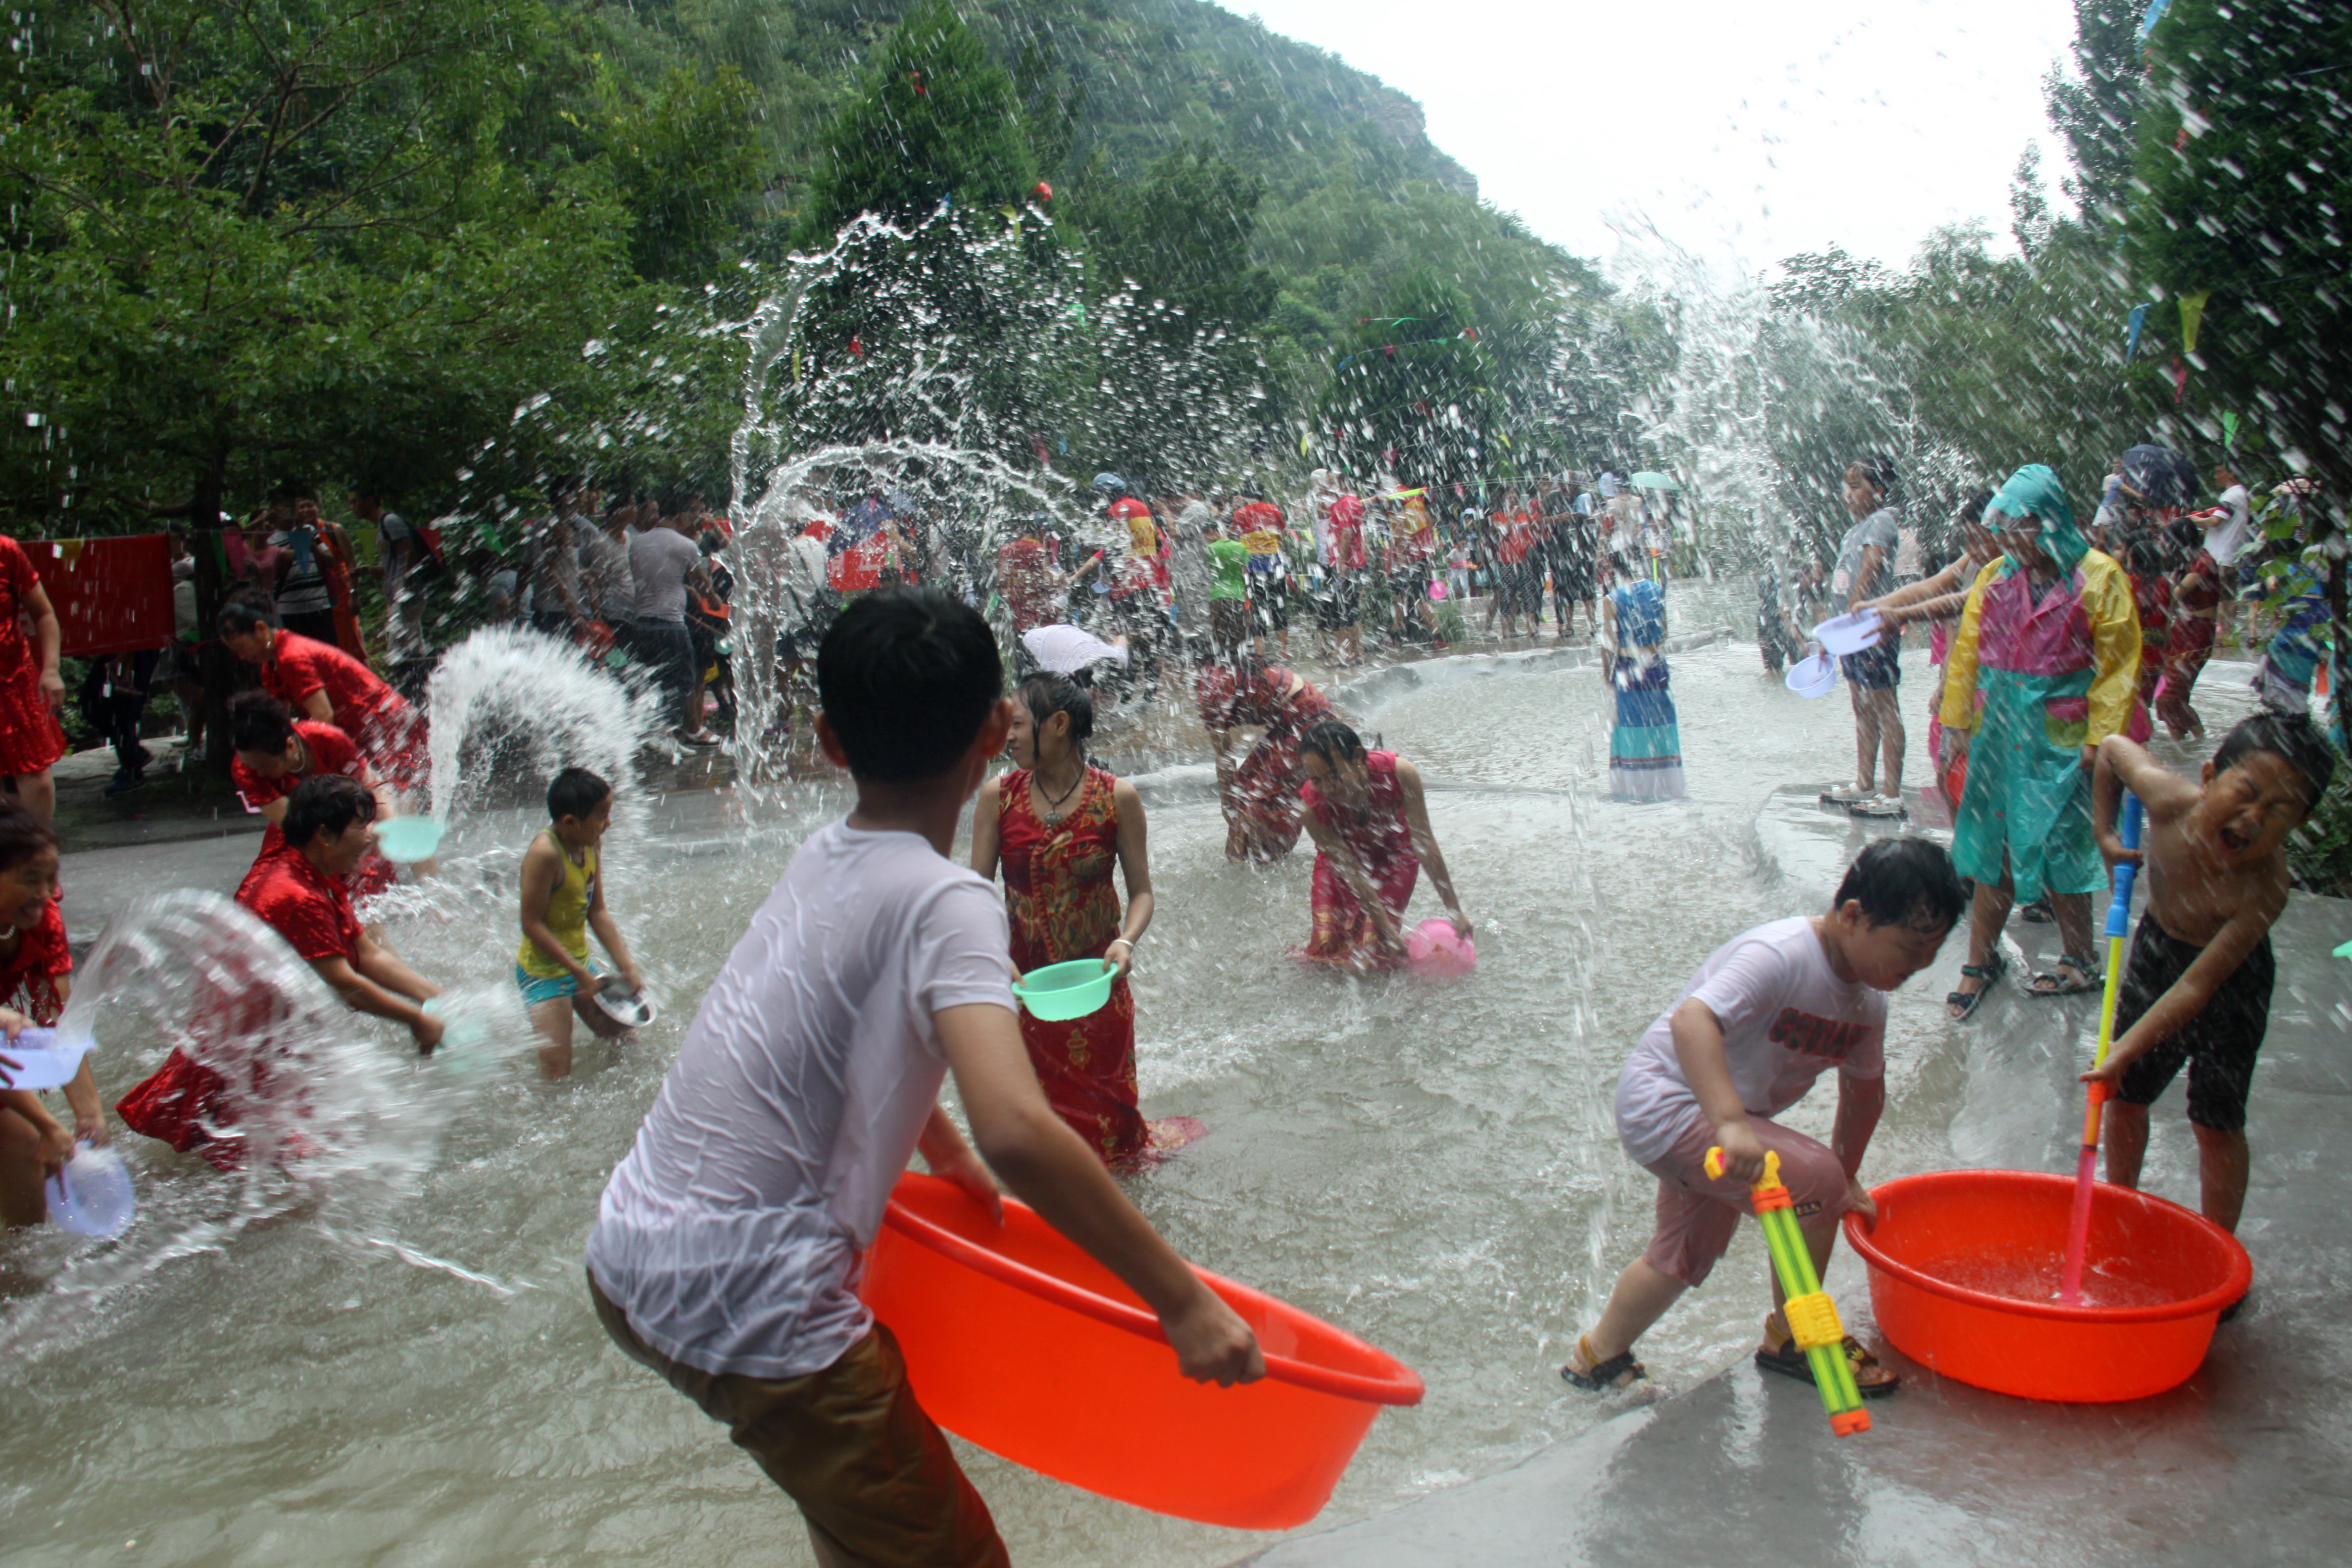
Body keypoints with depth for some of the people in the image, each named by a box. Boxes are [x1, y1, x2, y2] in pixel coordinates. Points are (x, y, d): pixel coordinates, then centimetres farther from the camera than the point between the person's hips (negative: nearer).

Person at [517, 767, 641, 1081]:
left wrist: (626, 967, 1)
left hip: (579, 962, 8)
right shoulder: (545, 852, -26)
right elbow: (532, 925, -24)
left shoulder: (592, 844, -1)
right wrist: (580, 973, -21)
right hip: (543, 970, -8)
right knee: (556, 1071, -13)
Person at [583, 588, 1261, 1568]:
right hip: (751, 1315, -9)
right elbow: (1017, 1132, -31)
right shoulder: (946, 902, -17)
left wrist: (945, 1152, 31)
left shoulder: (821, 858, 7)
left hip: (625, 1258, 9)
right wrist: (1182, 1302, -23)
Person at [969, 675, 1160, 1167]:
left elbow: (1141, 890, -3)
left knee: (1104, 1113, 9)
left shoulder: (1117, 798, -7)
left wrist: (1126, 942, -23)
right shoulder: (998, 797, -3)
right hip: (1022, 981, 1)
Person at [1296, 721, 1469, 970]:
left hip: (1393, 854, -1)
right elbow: (1350, 871, -27)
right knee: (1327, 946, -9)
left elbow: (1425, 845, -24)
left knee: (1375, 951, -14)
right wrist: (1388, 929, -28)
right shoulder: (1311, 805, -34)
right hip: (1340, 859, 1)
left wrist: (1455, 912, -20)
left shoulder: (1399, 774, -35)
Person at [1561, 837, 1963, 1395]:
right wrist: (1731, 1124, -50)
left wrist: (1847, 1179, 22)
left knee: (1683, 1258, 20)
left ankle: (1598, 1357, 40)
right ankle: (1791, 1339, 2)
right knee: (1812, 1181, -19)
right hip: (1667, 1102, -10)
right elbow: (1692, 1019, -42)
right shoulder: (1781, 955, -28)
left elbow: (1865, 1088, 16)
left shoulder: (1868, 999, 0)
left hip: (1710, 1117, 10)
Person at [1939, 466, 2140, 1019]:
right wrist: (1955, 721, 9)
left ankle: (2080, 962, 20)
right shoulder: (1996, 579, 6)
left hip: (2060, 738, -4)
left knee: (2056, 848, 1)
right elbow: (1966, 652, 11)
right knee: (1994, 846, 9)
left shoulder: (2098, 579, -7)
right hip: (1998, 730, 4)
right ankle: (1981, 961, 20)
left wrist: (2099, 739, -10)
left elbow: (2118, 664, -7)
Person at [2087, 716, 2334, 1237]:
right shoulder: (2170, 800, -31)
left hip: (2232, 978, -4)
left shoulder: (2267, 885, -37)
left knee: (2217, 1121, 1)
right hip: (2156, 945, 4)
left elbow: (2198, 986, -35)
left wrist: (2124, 1053, -36)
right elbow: (2113, 747, -8)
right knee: (2125, 1092, 14)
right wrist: (2104, 832, -10)